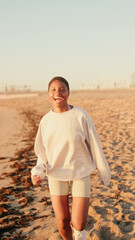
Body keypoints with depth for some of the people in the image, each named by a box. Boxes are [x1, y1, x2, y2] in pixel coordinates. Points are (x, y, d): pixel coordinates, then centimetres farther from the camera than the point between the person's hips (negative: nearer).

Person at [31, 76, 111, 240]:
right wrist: (38, 171, -10)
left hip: (80, 173, -2)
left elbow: (94, 146, -4)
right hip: (56, 174, 3)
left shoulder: (81, 116, -13)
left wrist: (104, 172, 4)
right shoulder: (46, 120, -2)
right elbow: (42, 152, 7)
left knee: (79, 225, -5)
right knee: (62, 223, 6)